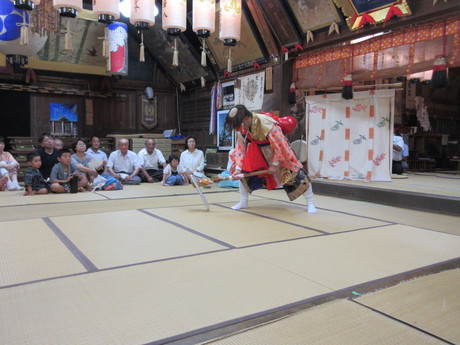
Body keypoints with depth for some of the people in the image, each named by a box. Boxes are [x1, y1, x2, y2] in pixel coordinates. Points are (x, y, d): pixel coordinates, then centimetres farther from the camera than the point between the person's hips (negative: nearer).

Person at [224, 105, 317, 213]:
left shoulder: (267, 124, -34)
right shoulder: (242, 126, -14)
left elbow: (280, 145, -28)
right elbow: (241, 147, -9)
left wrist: (275, 164, -20)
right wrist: (238, 168, -18)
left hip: (277, 150, -5)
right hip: (257, 150, 6)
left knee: (295, 174, -12)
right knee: (243, 172, -4)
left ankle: (310, 203, 5)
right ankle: (243, 202, 15)